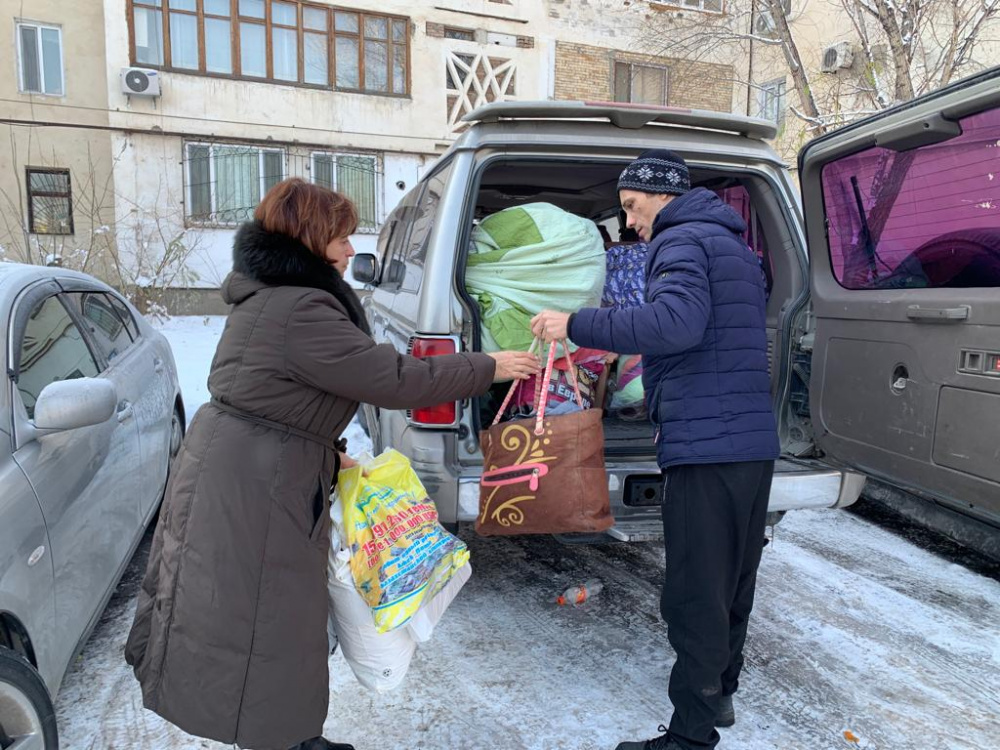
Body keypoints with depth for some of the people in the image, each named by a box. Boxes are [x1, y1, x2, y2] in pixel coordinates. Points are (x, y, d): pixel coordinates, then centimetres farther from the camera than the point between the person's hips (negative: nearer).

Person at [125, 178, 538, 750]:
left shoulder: (271, 297, 11)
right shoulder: (301, 311, -23)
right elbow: (395, 379, -22)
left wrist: (328, 458, 14)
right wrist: (490, 368, -11)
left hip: (254, 476, 10)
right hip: (248, 491, -10)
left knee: (280, 620, 20)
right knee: (256, 626, 5)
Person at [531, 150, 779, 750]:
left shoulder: (682, 240, -7)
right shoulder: (736, 249, 25)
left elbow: (677, 321, -27)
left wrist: (576, 326, -22)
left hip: (707, 447, -11)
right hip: (755, 443, 11)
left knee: (695, 595, -3)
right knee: (734, 578, 20)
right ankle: (720, 693, 37)